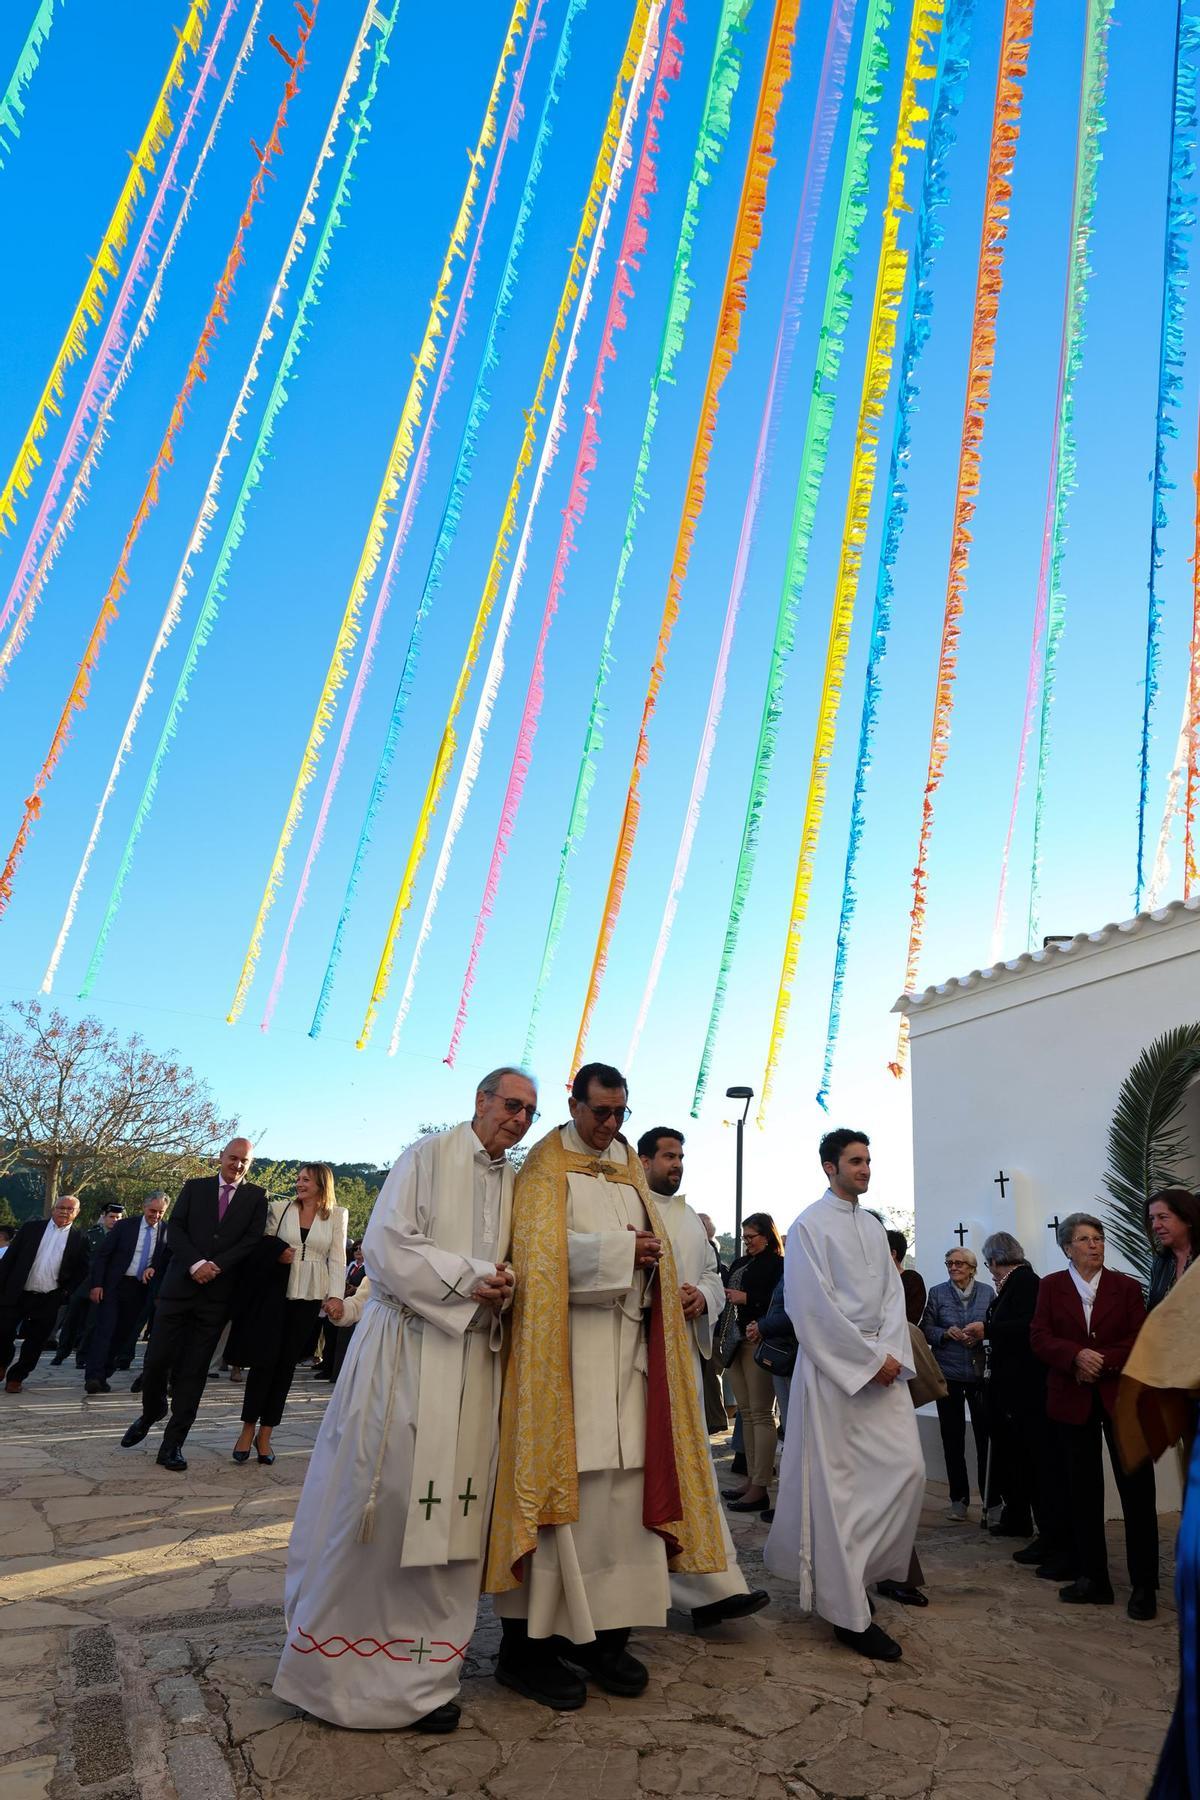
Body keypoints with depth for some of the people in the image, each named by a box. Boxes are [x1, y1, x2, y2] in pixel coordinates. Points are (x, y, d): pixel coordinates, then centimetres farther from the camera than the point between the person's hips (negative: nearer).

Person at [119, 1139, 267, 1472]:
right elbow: (174, 1229, 1)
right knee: (156, 1360, 2)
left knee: (193, 1371, 3)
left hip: (218, 1293, -1)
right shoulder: (195, 1187, 8)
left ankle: (172, 1443, 15)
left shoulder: (257, 1197, 5)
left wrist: (216, 1267, -15)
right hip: (179, 1285, 1)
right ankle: (152, 1412, 32)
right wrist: (196, 1263, -13)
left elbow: (252, 1240, -3)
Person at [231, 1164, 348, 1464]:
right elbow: (260, 1244, 10)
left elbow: (337, 1259, 1)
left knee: (287, 1363, 7)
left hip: (309, 1297, 1)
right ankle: (248, 1429, 13)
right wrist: (276, 1252, -10)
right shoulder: (280, 1208, 3)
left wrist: (336, 1295, -9)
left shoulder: (337, 1216, 2)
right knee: (264, 1359, -3)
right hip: (276, 1291, 0)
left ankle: (265, 1434, 17)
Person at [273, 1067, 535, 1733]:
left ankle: (425, 1673, 22)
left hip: (472, 1359, 5)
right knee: (381, 1499, 0)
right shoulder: (429, 1155, -5)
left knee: (447, 1512, 8)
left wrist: (501, 1289, -4)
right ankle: (334, 1660, 18)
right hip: (405, 1348, -5)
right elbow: (387, 1246, -11)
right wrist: (468, 1277, -15)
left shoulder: (515, 1182, 11)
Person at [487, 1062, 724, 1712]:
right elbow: (541, 1250, -15)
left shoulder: (631, 1171, 18)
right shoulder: (546, 1168, -3)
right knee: (561, 1484, -4)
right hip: (566, 1346, -6)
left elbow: (654, 1247, 18)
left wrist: (653, 1254, -4)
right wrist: (621, 1251, -15)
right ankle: (530, 1643, 9)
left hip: (628, 1341, 6)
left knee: (626, 1485, 6)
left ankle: (605, 1632, 18)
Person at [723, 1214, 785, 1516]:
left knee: (761, 1414, -4)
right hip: (737, 1341, 8)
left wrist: (746, 1298, -18)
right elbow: (727, 1294, 21)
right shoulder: (740, 1264, 17)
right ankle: (751, 1479, 19)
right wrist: (726, 1298, 0)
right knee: (746, 1412, 12)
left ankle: (761, 1489, 0)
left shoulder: (778, 1264, -6)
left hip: (760, 1341, -8)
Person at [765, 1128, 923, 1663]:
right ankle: (848, 1612, 9)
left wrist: (892, 1353, -6)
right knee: (838, 1488, -1)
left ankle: (861, 1570, 23)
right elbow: (815, 1306, -14)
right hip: (832, 1367, -7)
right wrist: (870, 1358, -14)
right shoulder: (810, 1226, -9)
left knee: (907, 1469, 2)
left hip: (881, 1364, 7)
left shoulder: (873, 1227, 13)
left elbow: (892, 1295, 10)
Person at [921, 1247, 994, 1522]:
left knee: (985, 1435, -5)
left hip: (981, 1373, 0)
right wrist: (947, 1333, -15)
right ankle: (959, 1498, 19)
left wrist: (985, 1330, -15)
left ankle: (989, 1500, 7)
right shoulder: (937, 1293, 3)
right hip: (949, 1373, 1)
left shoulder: (987, 1291, 5)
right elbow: (926, 1329, 2)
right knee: (952, 1438, 6)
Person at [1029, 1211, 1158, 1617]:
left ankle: (1144, 1586, 11)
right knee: (1082, 1492, 7)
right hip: (1072, 1399, 1)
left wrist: (1102, 1362, -16)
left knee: (1137, 1489, 0)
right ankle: (1092, 1578, 18)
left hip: (1122, 1396, -1)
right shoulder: (1051, 1286, 5)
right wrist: (1077, 1355, -19)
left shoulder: (1126, 1287, 4)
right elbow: (1039, 1338, -2)